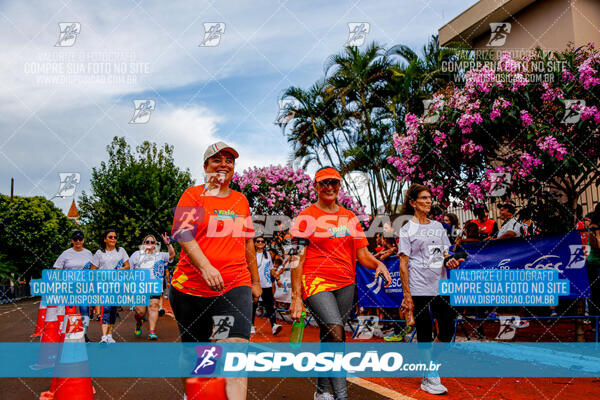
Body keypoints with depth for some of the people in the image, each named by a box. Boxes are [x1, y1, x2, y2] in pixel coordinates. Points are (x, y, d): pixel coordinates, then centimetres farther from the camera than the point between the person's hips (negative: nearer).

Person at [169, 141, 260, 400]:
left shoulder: (241, 200, 15)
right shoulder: (193, 196, 2)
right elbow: (183, 234, -11)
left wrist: (255, 281, 22)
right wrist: (205, 267, -25)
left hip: (235, 286, 2)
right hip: (191, 286, -2)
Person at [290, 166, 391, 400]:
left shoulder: (350, 217, 14)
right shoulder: (306, 217, 0)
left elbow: (362, 253, 14)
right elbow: (298, 259, -3)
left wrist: (378, 264, -8)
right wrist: (296, 298, -9)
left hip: (345, 284, 5)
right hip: (316, 281, -5)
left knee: (329, 339, 10)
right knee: (335, 333, -21)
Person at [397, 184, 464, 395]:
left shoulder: (438, 226, 14)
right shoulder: (407, 229, -2)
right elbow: (403, 264, -5)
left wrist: (450, 261, -5)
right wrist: (407, 295, -10)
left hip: (440, 286, 6)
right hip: (419, 288, -6)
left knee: (448, 330, 4)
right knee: (425, 333, 0)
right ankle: (429, 378, 12)